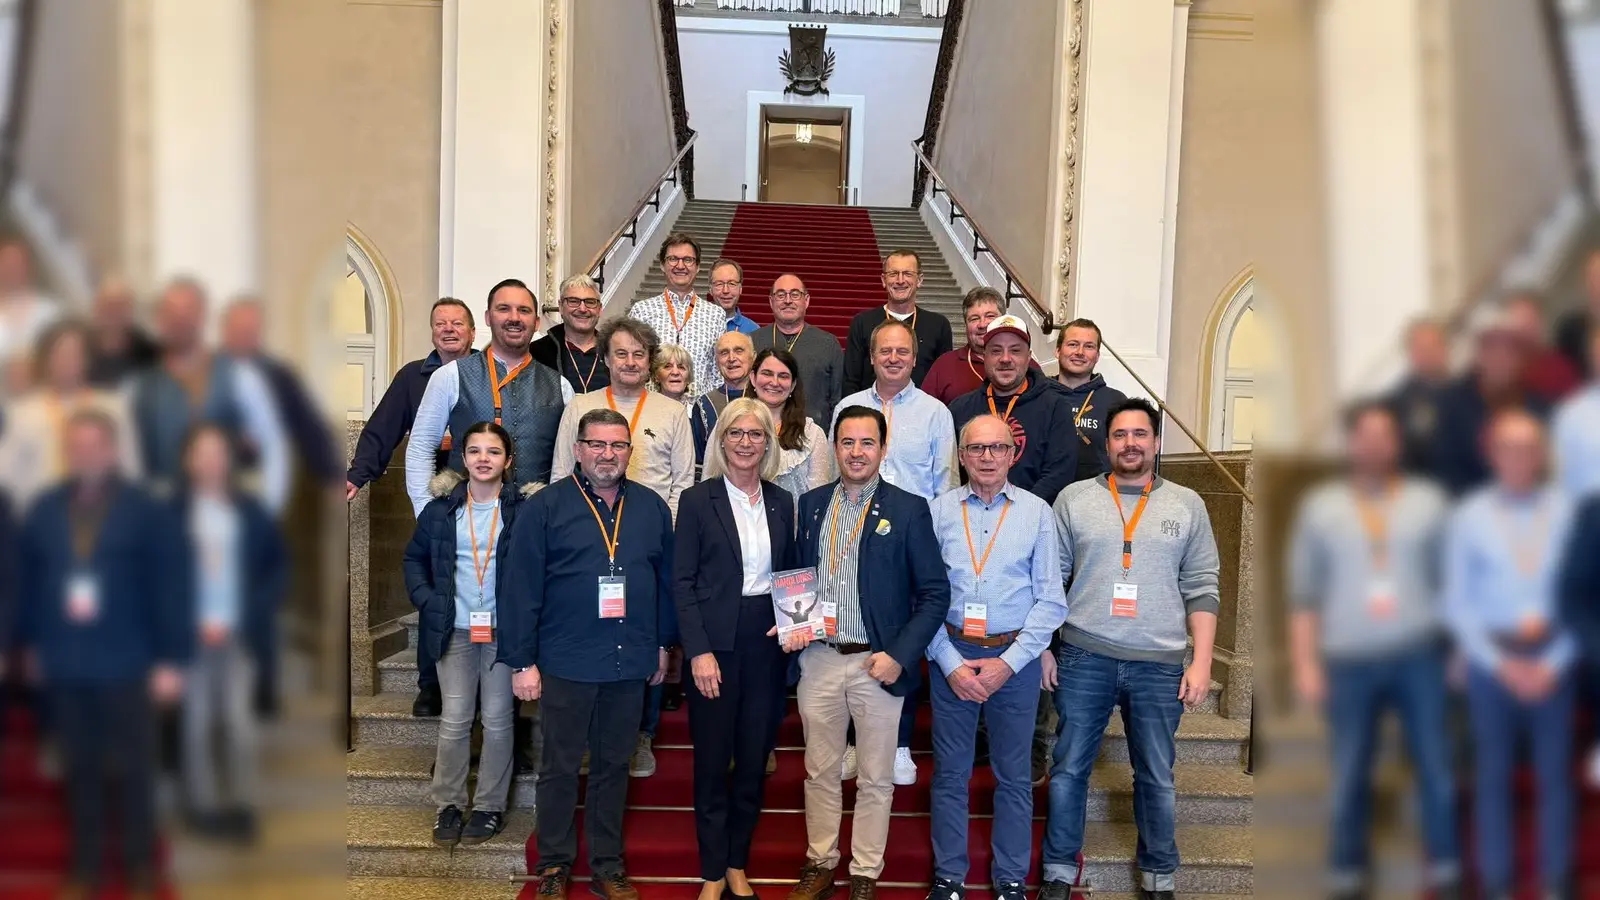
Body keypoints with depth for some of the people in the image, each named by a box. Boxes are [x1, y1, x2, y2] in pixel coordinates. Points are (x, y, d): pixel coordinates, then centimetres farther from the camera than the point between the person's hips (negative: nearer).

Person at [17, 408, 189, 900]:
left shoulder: (146, 512, -7)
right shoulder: (44, 511, 4)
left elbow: (169, 587, -8)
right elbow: (29, 581, 9)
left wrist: (171, 659, -10)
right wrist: (30, 641, 10)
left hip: (126, 665, -3)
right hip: (64, 666, 3)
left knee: (131, 770, 7)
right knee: (79, 769, 13)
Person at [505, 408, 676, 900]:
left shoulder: (652, 507, 5)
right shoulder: (546, 506, -6)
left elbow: (667, 579, 11)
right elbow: (522, 587, -7)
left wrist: (663, 643, 11)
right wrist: (523, 661, -9)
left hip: (630, 662, 3)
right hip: (566, 661, -3)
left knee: (614, 766, 14)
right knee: (560, 768, 9)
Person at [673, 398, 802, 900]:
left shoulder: (781, 503, 8)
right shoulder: (697, 501, -4)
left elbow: (789, 575, 13)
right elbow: (682, 582, -6)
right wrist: (699, 651, -13)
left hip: (767, 641, 3)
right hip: (715, 643, -3)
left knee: (754, 759, 10)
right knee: (712, 760, 5)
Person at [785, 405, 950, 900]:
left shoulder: (908, 509, -5)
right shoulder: (811, 504, 6)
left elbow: (934, 593, -6)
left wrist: (899, 655, -14)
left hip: (878, 663, -3)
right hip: (819, 659, 3)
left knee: (875, 779, 8)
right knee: (819, 771, 14)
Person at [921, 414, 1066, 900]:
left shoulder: (1037, 512, -1)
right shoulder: (939, 510, 0)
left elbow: (1050, 600, -2)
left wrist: (1007, 663, -8)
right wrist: (952, 663, -8)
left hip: (1016, 656, 0)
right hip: (951, 654, 0)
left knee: (1014, 775, 9)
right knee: (950, 773, 8)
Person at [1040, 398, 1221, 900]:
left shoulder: (1186, 505, 6)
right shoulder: (1074, 498, 4)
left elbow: (1201, 589, 4)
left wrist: (1202, 662, -1)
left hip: (1160, 664, 0)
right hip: (1084, 657, 0)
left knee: (1156, 776, 9)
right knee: (1069, 768, 7)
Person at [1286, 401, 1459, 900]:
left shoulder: (1428, 501, 6)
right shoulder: (1319, 508, 4)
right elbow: (1304, 594, 3)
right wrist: (1305, 664, -3)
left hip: (1418, 654, 1)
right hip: (1349, 661, -1)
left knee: (1435, 767, 7)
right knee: (1349, 775, 5)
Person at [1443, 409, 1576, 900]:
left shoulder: (1568, 510, -2)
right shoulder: (1468, 516, -3)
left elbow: (1584, 594, -1)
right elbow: (1457, 603, -1)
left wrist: (1553, 662, -7)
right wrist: (1501, 663, -7)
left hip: (1551, 659, 1)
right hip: (1491, 660, 0)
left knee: (1553, 771, 7)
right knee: (1492, 773, 6)